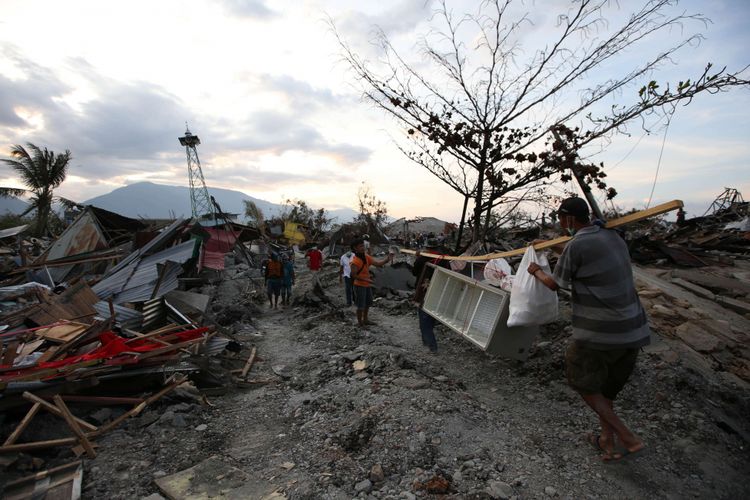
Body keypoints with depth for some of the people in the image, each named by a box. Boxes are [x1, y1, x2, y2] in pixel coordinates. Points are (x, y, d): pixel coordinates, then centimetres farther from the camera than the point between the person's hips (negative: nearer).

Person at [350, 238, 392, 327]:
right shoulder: (354, 261, -20)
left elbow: (377, 263, -5)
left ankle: (365, 320, 37)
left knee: (368, 303, 20)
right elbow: (353, 275, -22)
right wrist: (365, 279, -30)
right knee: (360, 305, 3)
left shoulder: (366, 257, 2)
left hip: (367, 285, 8)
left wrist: (387, 259, -22)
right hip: (359, 285, -8)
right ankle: (360, 322, 20)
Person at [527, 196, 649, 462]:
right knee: (607, 385, 23)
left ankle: (628, 438, 13)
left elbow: (554, 284, -4)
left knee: (583, 382, 14)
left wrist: (537, 271, 16)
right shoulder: (613, 237, 6)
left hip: (599, 333, -8)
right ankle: (608, 441, 33)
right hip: (633, 327, 8)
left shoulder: (576, 246, -17)